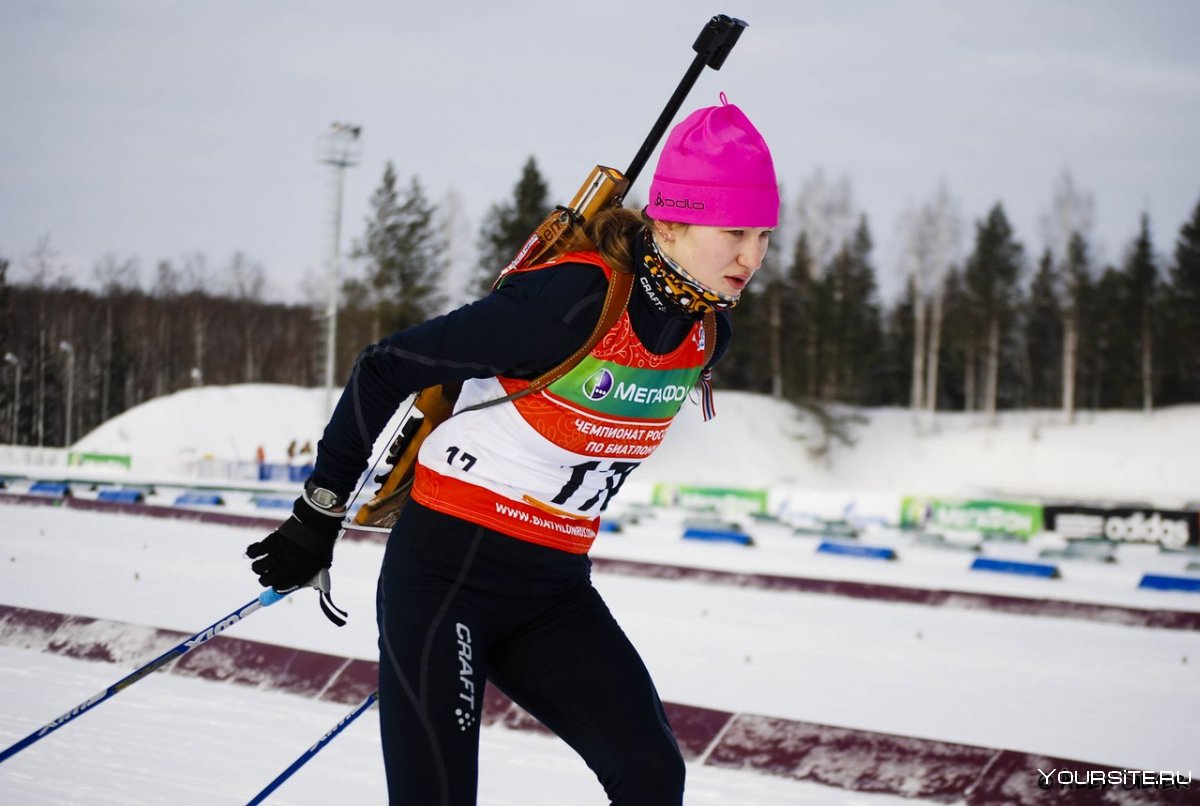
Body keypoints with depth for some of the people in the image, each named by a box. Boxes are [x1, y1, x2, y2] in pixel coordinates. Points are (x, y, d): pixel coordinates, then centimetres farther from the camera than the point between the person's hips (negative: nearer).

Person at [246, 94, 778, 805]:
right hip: (448, 568, -7)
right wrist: (321, 513, -7)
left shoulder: (707, 334, 2)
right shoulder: (573, 299, -21)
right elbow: (386, 369, -14)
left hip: (555, 591, 7)